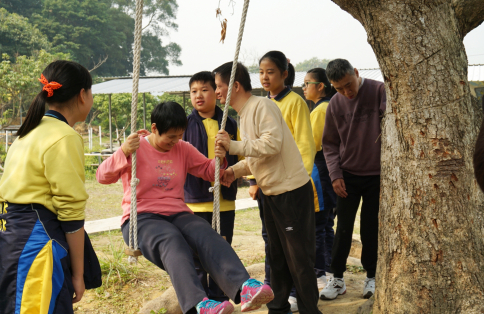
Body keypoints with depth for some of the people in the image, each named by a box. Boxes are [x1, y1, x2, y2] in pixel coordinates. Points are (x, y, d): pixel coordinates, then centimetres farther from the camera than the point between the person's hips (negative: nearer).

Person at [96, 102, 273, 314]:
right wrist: (124, 152, -24)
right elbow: (102, 177, -7)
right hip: (141, 218, -4)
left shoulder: (183, 149, 16)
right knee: (172, 241, -39)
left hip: (177, 215, 4)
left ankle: (245, 288, -52)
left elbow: (207, 171, 21)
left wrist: (219, 159, -2)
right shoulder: (137, 148, 2)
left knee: (208, 236, -30)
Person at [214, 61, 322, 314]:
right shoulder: (244, 115, 14)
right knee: (276, 255, 18)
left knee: (299, 257, -2)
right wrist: (235, 170, 1)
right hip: (271, 194, 10)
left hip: (292, 191, -10)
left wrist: (234, 146, -23)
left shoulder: (262, 106, -15)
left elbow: (272, 143, -29)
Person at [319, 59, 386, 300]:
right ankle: (337, 278, 17)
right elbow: (330, 144, 6)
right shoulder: (335, 104, -1)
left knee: (371, 228, 6)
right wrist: (335, 174, -3)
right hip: (347, 175, 2)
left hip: (376, 175, -2)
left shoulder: (379, 91, -11)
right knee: (343, 228, 6)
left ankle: (371, 277, 23)